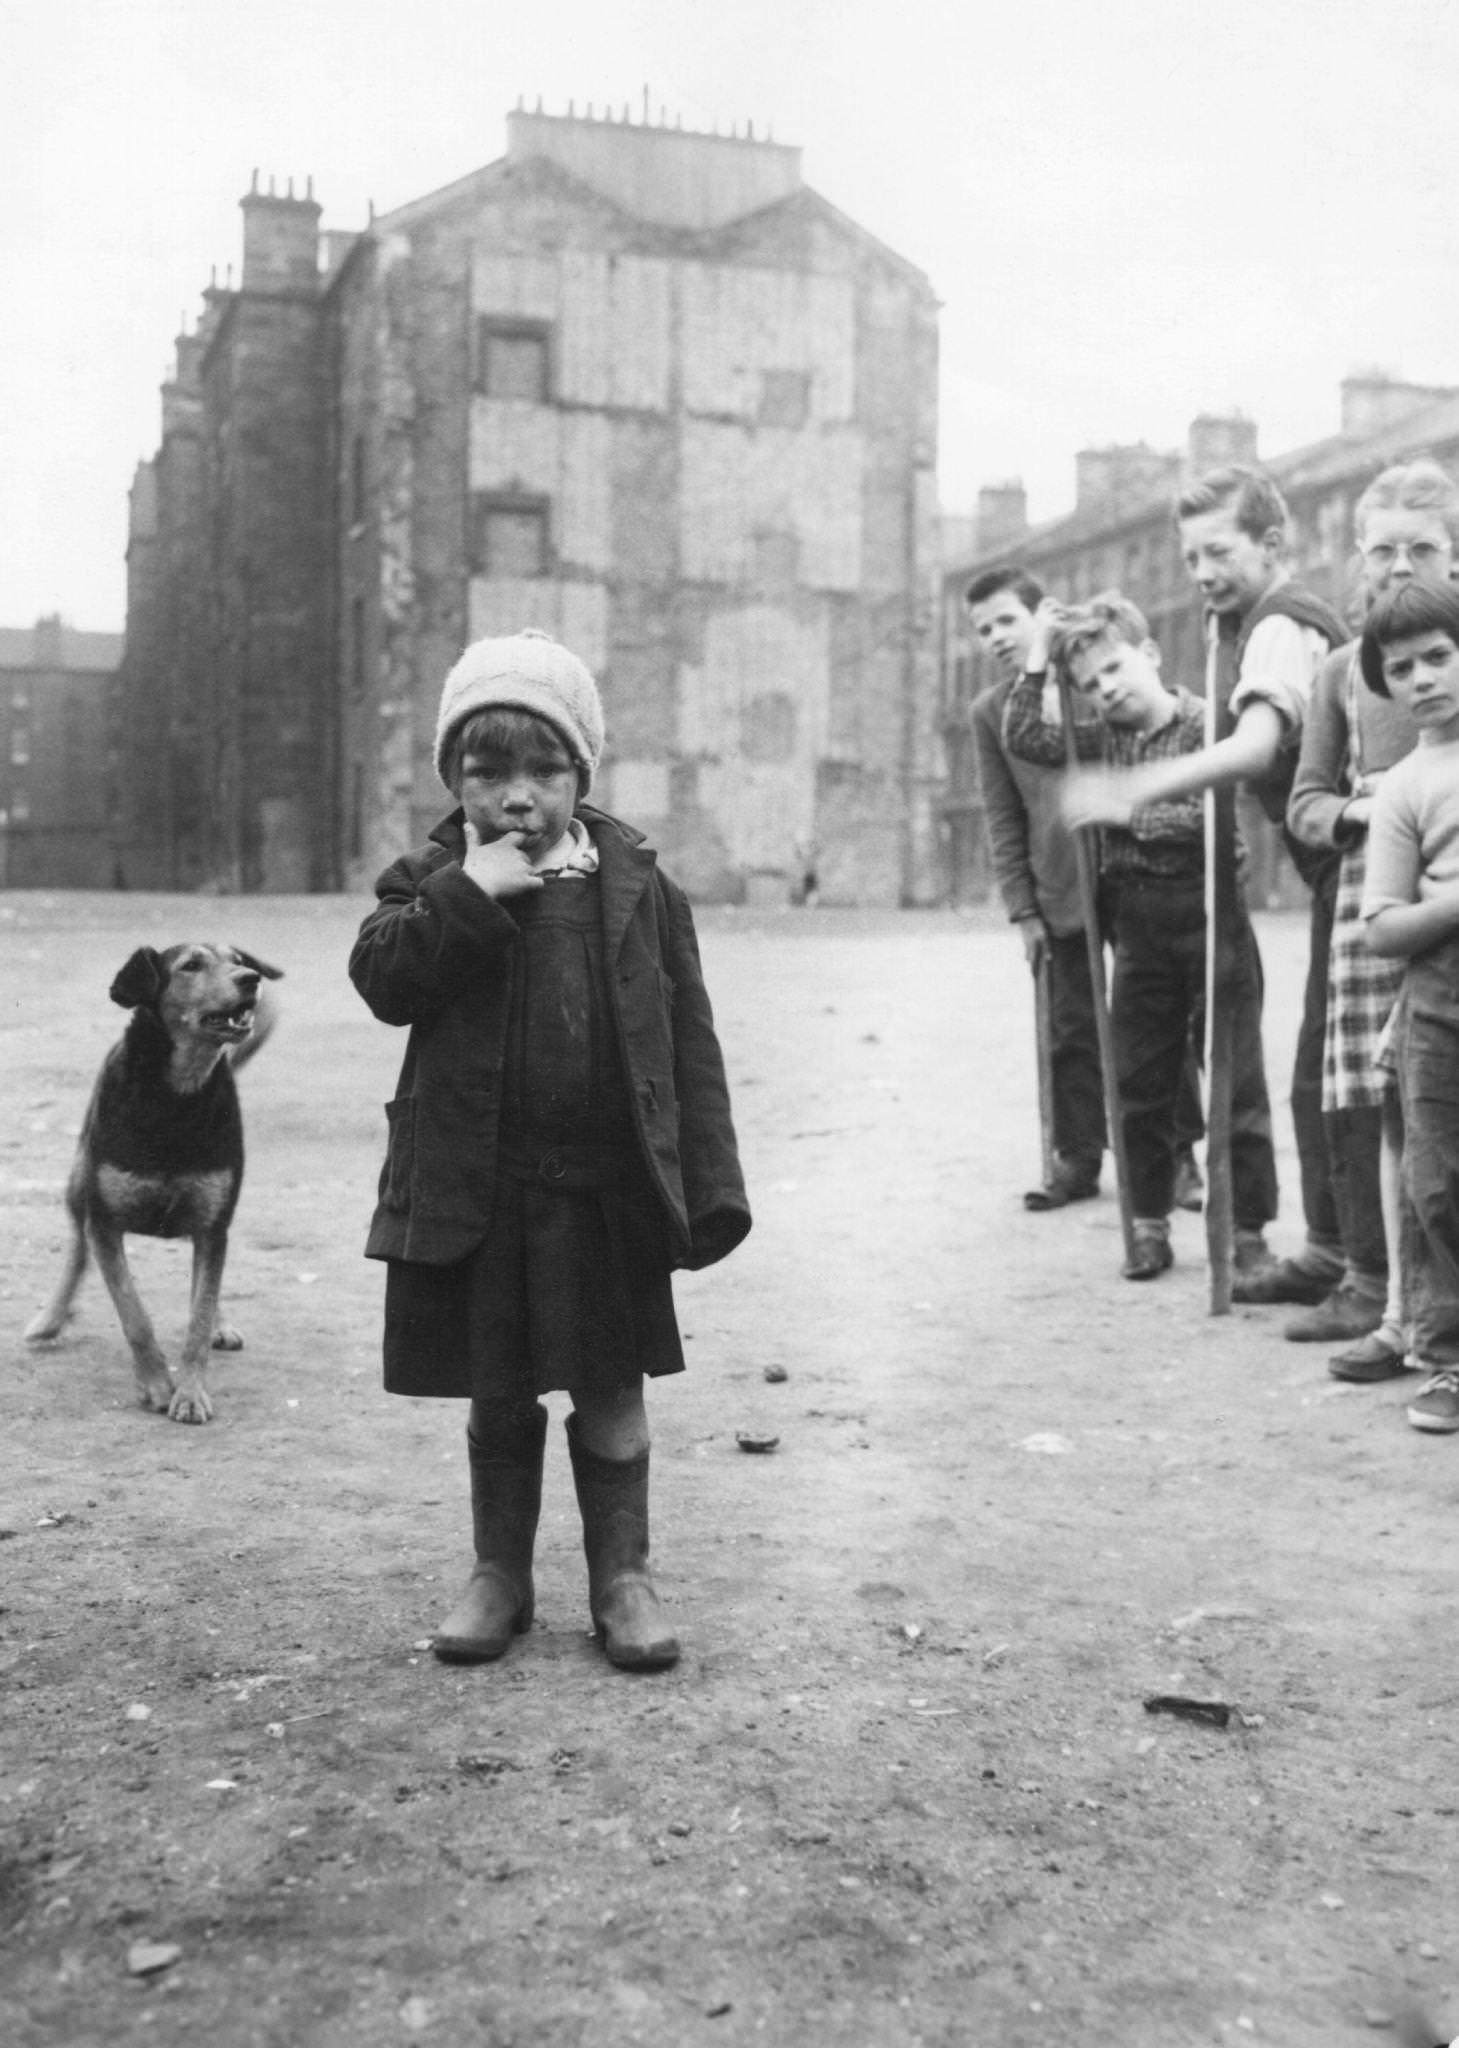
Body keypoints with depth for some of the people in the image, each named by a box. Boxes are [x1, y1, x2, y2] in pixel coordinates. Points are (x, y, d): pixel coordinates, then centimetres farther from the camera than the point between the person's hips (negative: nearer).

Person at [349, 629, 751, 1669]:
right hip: (474, 1185, 1)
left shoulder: (638, 884, 0)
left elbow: (688, 1035, 1)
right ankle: (499, 1574, 30)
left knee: (612, 1393, 10)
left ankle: (623, 1575, 26)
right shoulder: (435, 879, 3)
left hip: (611, 1188, 0)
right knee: (497, 1396, 14)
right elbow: (382, 979, -14)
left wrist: (710, 1181, -3)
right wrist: (470, 893, -22)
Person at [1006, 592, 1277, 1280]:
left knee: (1237, 1085, 2)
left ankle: (1249, 1230, 11)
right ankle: (1149, 1224, 22)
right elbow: (1023, 739, -2)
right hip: (1138, 928, 5)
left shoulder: (1207, 723, -8)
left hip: (1210, 918, -5)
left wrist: (1125, 813, -15)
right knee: (1140, 1088, 10)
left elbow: (1211, 818, -18)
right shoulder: (1102, 736, 7)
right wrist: (1037, 658, -3)